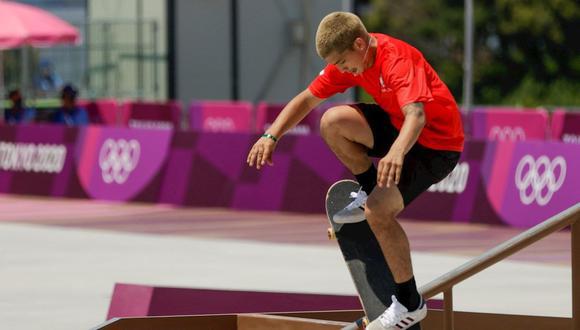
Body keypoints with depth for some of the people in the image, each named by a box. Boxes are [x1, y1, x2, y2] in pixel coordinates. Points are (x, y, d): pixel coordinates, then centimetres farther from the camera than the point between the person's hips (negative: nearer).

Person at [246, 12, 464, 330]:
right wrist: (271, 136, -16)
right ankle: (370, 190, 10)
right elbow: (307, 98, 0)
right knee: (332, 121, -15)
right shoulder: (350, 58, -5)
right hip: (399, 127, 8)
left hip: (437, 144, -8)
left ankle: (410, 304, -9)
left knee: (377, 211, -24)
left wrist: (397, 152, -65)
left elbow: (416, 115, -45)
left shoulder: (397, 60, -30)